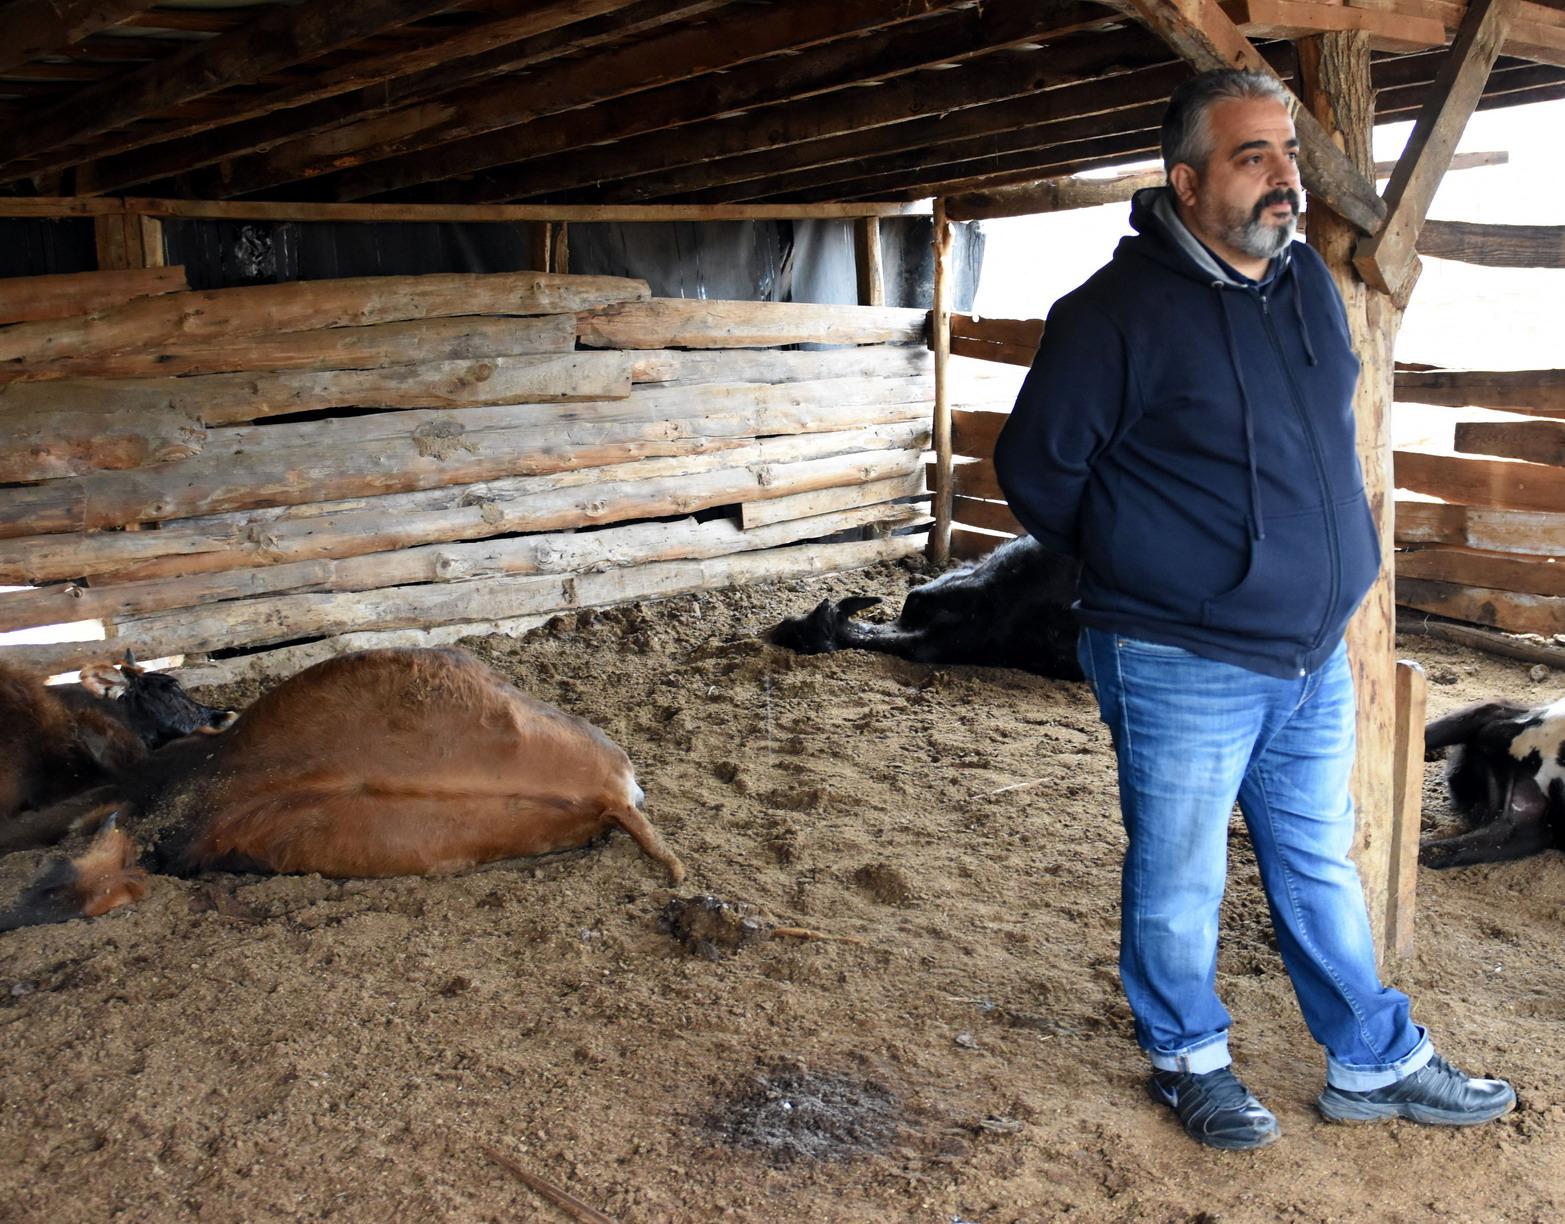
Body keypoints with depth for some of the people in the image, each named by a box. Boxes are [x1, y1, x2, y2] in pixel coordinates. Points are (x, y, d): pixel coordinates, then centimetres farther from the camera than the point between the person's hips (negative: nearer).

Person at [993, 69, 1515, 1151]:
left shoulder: (1309, 282, 6)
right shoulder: (1118, 312, -16)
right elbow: (1037, 465, -9)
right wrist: (1132, 566, 3)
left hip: (1316, 658, 7)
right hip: (1181, 668, -6)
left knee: (1321, 870, 19)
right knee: (1179, 881, 10)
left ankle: (1376, 1063, 34)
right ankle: (1189, 1060, 32)